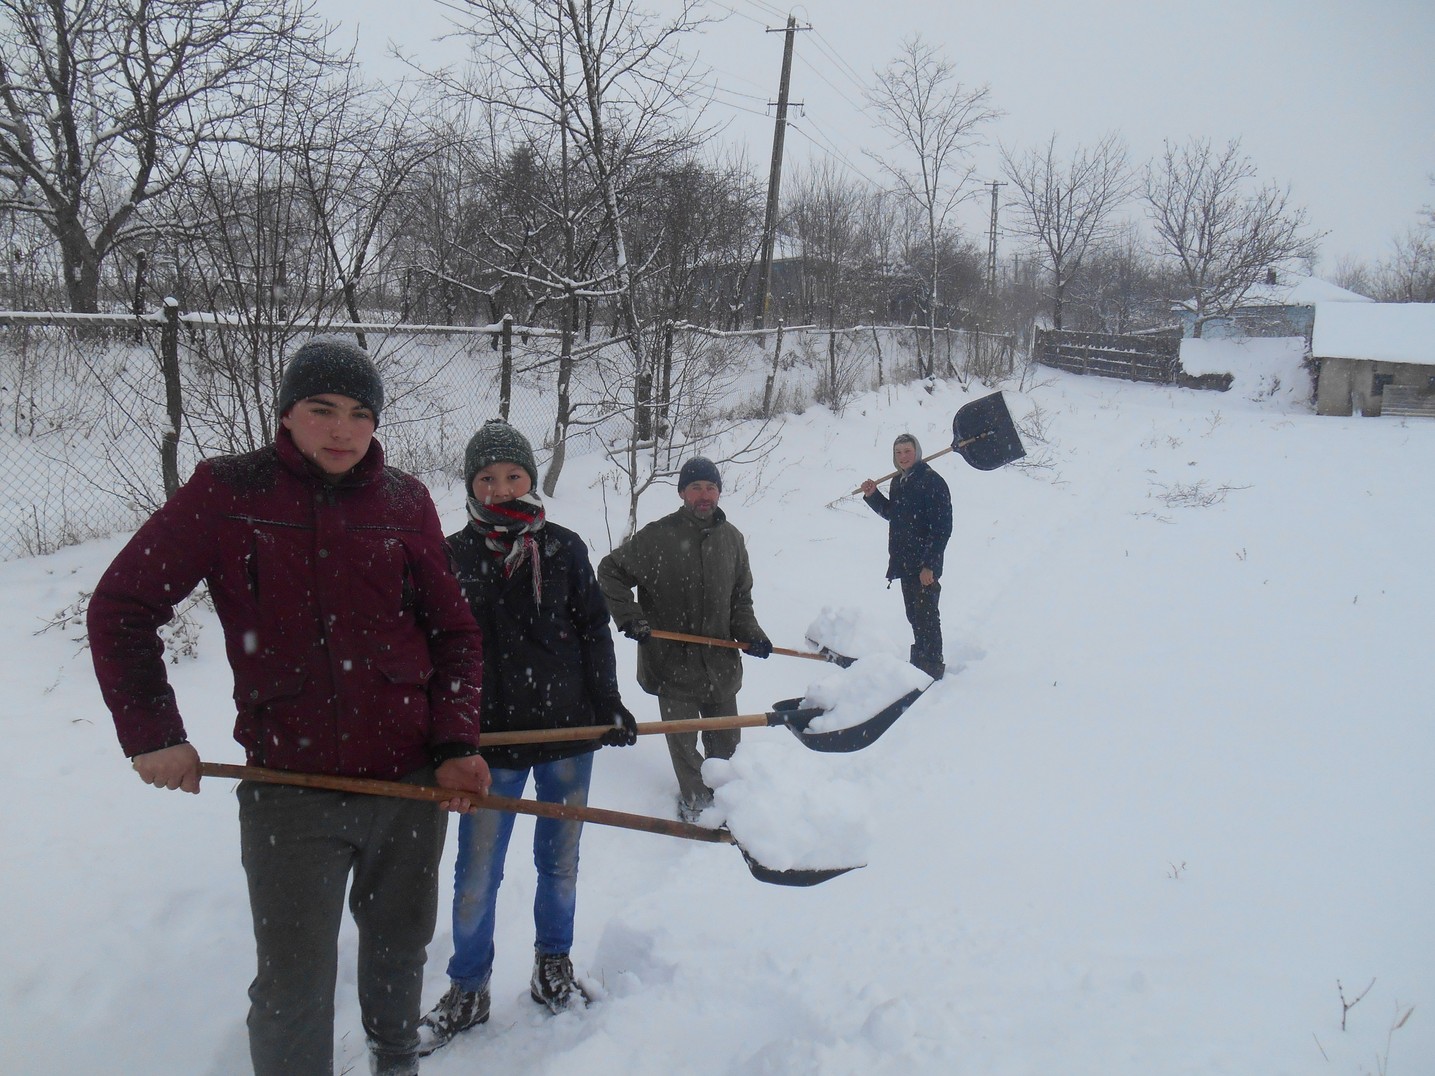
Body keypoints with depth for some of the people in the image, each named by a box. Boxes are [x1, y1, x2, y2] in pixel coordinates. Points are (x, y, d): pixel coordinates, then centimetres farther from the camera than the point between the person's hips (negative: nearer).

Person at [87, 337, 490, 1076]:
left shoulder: (404, 501, 0)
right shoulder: (227, 491, -5)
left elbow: (455, 633, 4)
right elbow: (120, 608, 0)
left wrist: (455, 746, -5)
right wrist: (152, 734, -5)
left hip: (411, 781, 3)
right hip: (290, 788, -2)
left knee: (400, 946, 20)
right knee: (293, 987, 0)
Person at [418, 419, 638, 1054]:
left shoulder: (564, 548, 1)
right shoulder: (453, 558, -1)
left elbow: (593, 629, 5)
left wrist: (608, 703, -2)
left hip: (568, 729, 1)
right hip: (492, 738, -1)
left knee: (560, 861, 15)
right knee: (477, 875, 4)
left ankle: (553, 968, 35)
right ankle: (467, 992, 23)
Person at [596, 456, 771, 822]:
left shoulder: (732, 538, 4)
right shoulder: (656, 537, -10)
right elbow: (610, 572, -3)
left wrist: (750, 634, -2)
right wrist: (629, 618, -10)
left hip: (720, 661, 4)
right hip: (672, 663, -3)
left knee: (727, 743, 15)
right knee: (683, 743, 9)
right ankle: (694, 800, 30)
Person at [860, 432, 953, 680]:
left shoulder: (932, 482, -15)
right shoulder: (899, 482, 12)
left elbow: (942, 527, -19)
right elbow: (891, 513, 27)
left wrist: (928, 564, -23)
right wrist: (873, 496, 9)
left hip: (925, 566, -8)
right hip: (904, 562, 8)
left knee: (926, 615, -3)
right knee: (914, 614, 17)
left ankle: (932, 666, 6)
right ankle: (919, 660, 29)